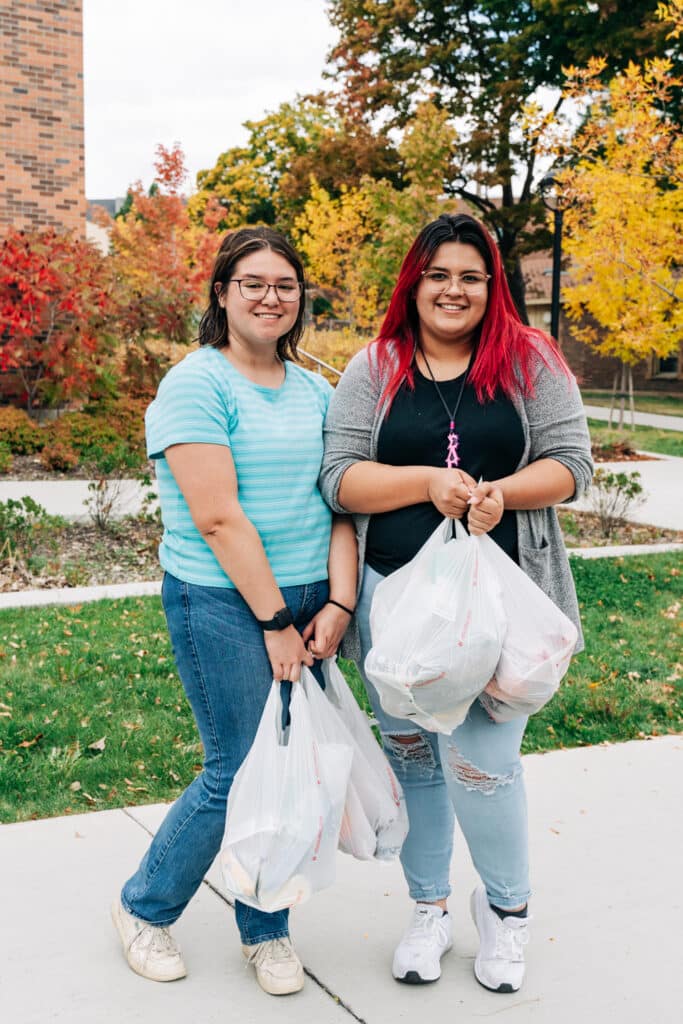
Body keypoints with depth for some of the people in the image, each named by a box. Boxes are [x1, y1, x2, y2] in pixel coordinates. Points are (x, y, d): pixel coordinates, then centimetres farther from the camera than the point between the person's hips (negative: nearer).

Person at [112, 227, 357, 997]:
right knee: (240, 771, -1)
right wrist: (274, 622, -15)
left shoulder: (313, 390, 12)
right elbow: (218, 516, -16)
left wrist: (338, 602, -4)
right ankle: (144, 908, 24)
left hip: (307, 600, 6)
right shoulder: (196, 384, -9)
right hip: (223, 604, -6)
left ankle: (266, 930, 30)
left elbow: (339, 500, 8)